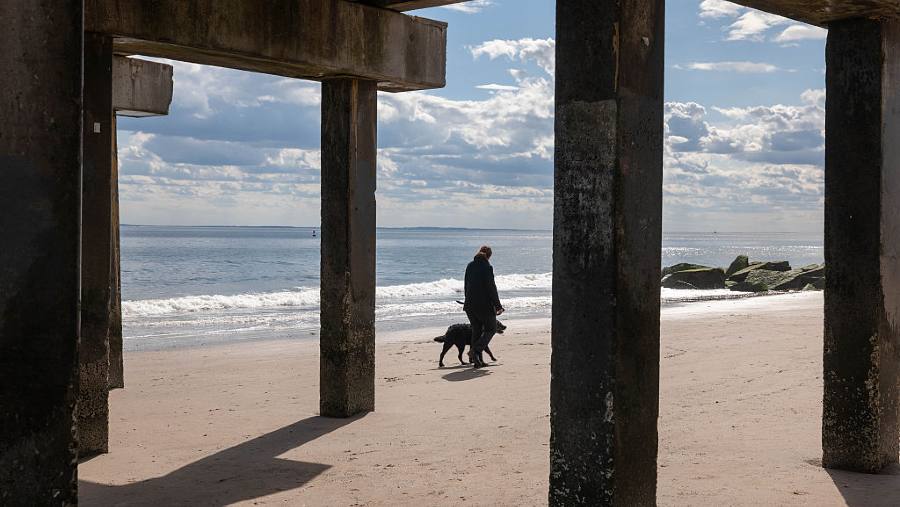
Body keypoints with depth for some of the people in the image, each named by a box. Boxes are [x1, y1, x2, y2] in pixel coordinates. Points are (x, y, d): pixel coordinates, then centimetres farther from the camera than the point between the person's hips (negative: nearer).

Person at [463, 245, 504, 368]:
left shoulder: (470, 266, 8)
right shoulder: (487, 267, -12)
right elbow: (491, 288, -14)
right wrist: (498, 305, -8)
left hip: (470, 304, 6)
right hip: (484, 304, -6)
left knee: (476, 330, 15)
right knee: (491, 329, 10)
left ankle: (477, 360, 13)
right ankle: (476, 350, -11)